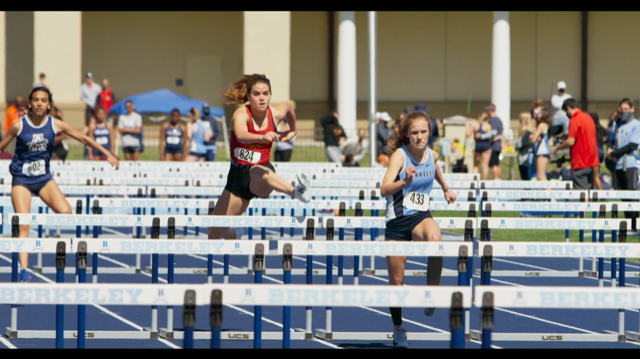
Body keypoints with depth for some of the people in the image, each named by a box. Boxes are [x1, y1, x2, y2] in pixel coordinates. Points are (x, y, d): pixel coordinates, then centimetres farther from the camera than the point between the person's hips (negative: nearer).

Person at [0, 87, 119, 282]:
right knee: (23, 224, -13)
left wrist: (107, 154, 0)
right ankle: (23, 270, -10)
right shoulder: (18, 125, -10)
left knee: (65, 212, -20)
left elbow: (83, 138, 2)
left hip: (44, 178, 2)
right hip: (21, 180, -2)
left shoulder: (55, 125, -5)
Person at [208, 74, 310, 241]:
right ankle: (234, 235, 42)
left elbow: (289, 106, 23)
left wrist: (292, 131, 34)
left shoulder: (276, 114, -5)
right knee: (214, 235, 5)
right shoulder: (241, 114, -17)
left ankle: (297, 192, -67)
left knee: (257, 171, -42)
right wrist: (263, 137, -61)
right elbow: (241, 135, -42)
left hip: (261, 173, -1)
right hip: (237, 176, 1)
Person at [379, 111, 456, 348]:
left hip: (420, 216, 2)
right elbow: (384, 189, -27)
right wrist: (405, 181, -43)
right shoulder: (400, 155, -13)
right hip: (397, 221, -2)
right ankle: (398, 328, 27)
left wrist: (445, 188, 38)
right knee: (396, 280, 5)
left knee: (434, 238, -37)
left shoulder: (432, 155, 2)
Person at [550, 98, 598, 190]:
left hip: (580, 163, -8)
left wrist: (556, 148, -4)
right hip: (591, 161, 8)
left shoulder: (575, 120, -12)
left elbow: (571, 142, -18)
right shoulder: (588, 117, 15)